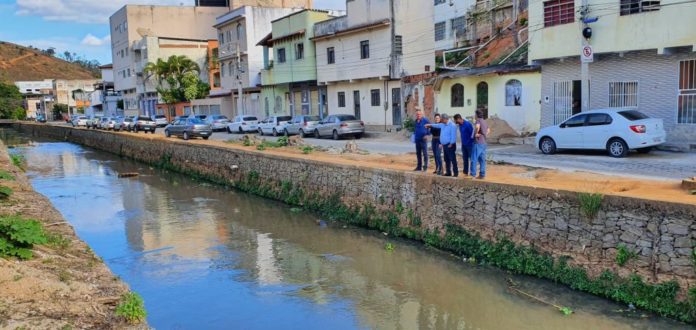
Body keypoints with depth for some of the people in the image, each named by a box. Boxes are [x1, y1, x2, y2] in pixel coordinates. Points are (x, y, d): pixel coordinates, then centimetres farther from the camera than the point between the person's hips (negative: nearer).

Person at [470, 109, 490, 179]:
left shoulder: (478, 121, -12)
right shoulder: (485, 122, 14)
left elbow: (477, 126, -36)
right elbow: (488, 131, 30)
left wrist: (476, 133, -21)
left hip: (477, 143, -8)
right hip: (483, 143, 8)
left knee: (474, 159, -4)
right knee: (482, 159, 9)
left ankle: (473, 175, -4)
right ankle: (482, 175, 11)